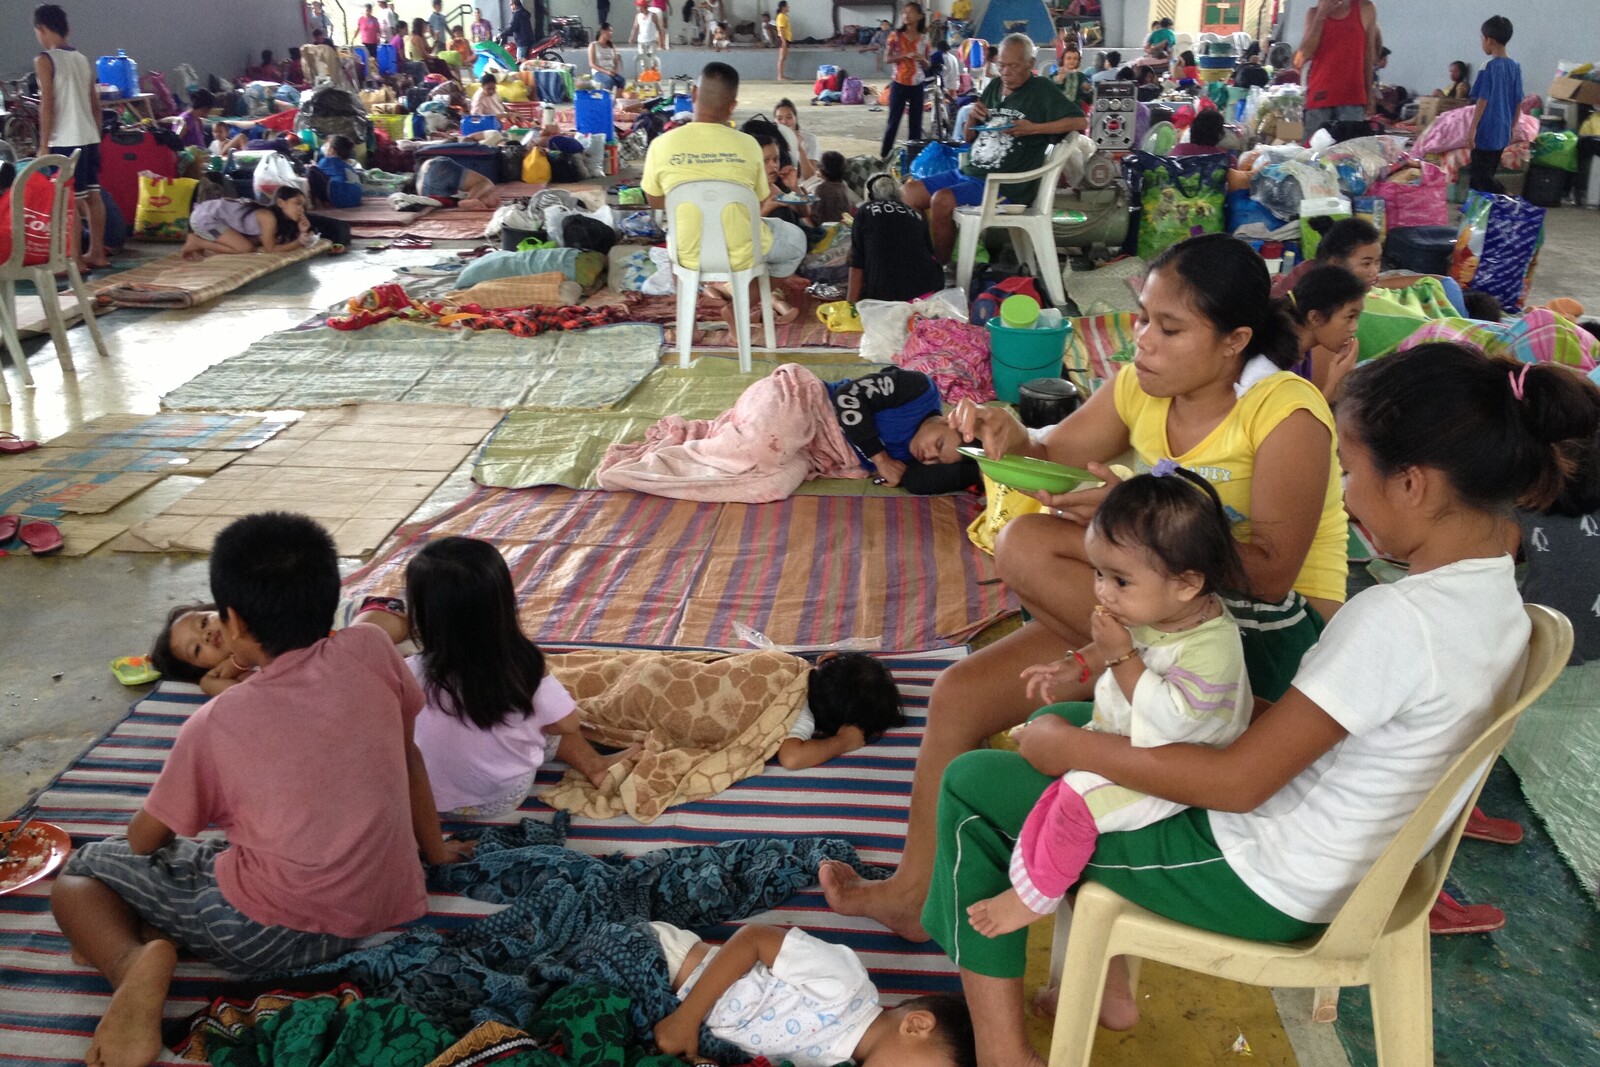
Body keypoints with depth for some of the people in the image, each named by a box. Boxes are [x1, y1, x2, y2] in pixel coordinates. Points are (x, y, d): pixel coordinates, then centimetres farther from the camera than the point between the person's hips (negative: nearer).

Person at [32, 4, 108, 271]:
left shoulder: (44, 60, -8)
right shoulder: (83, 60, 12)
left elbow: (47, 105, -12)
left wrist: (43, 144, -8)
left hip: (65, 141, -7)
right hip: (89, 138, 7)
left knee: (69, 200, -5)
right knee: (92, 195, 11)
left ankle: (76, 259, -4)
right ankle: (97, 253, 17)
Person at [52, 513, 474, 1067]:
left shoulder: (213, 724, -11)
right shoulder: (370, 650, -6)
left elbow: (146, 840, 4)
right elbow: (407, 755, 8)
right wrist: (433, 848, 23)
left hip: (274, 936, -4)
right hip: (387, 911, 4)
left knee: (77, 872, 18)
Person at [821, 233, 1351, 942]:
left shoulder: (1287, 413, -17)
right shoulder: (1142, 387, 2)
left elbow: (1271, 572, -24)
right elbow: (1052, 459, 9)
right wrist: (1012, 441, -14)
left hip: (1274, 632, -7)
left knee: (1026, 547, -26)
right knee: (961, 694, -5)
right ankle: (917, 891, 8)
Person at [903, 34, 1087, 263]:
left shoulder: (1041, 90, -4)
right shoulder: (994, 86, 14)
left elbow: (1081, 122, -13)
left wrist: (1034, 128, -20)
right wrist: (972, 118, -2)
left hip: (1006, 185, -8)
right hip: (968, 173, 8)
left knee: (942, 200, -28)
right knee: (910, 193, -2)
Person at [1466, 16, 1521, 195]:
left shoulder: (1488, 67, -13)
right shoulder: (1515, 66, 7)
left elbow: (1482, 100, -16)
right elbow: (1518, 102, 11)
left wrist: (1472, 128, -14)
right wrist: (1512, 127, 19)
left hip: (1486, 131, -7)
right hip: (1503, 132, 7)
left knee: (1481, 177, -2)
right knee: (1488, 175, 15)